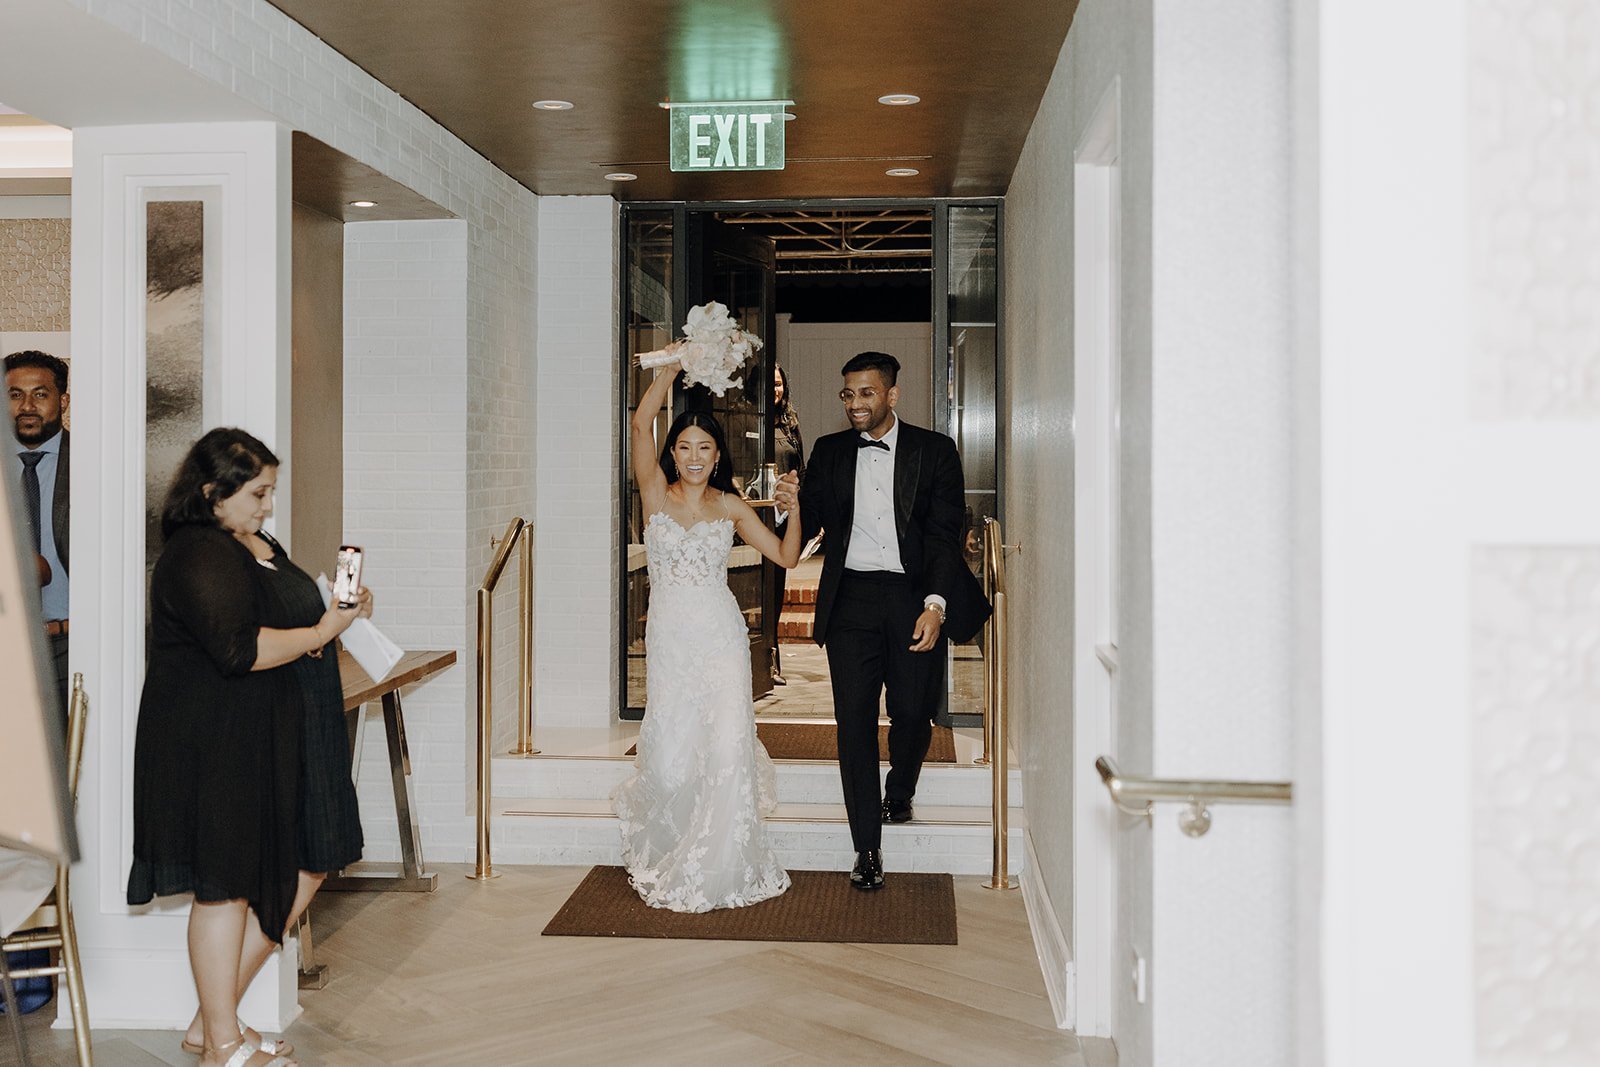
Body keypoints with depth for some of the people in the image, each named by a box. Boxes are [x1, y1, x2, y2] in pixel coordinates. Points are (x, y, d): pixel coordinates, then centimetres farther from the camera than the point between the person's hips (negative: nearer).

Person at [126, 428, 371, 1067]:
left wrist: (340, 606, 9)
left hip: (272, 739, 10)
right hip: (216, 745, -10)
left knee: (306, 868, 11)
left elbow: (287, 614, 29)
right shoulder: (198, 557, -17)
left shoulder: (258, 544, 15)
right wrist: (320, 632, -15)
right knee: (227, 886, 1)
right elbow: (240, 649, -27)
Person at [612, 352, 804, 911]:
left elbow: (785, 555, 6)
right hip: (670, 636, -1)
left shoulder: (731, 506, 6)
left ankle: (720, 866, 9)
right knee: (670, 751, -2)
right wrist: (676, 362, -7)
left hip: (721, 636, 1)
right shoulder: (656, 493, 2)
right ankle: (667, 861, 29)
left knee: (726, 747, -6)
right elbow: (641, 422, -9)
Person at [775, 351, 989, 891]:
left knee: (914, 713, 4)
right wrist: (795, 504, -15)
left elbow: (945, 533, -5)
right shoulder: (829, 452, 9)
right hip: (851, 600, 1)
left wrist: (934, 604, -17)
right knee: (855, 720, -2)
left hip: (916, 598, -1)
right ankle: (867, 848, 6)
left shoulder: (934, 451, 1)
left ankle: (899, 792, 38)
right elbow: (813, 524, 9)